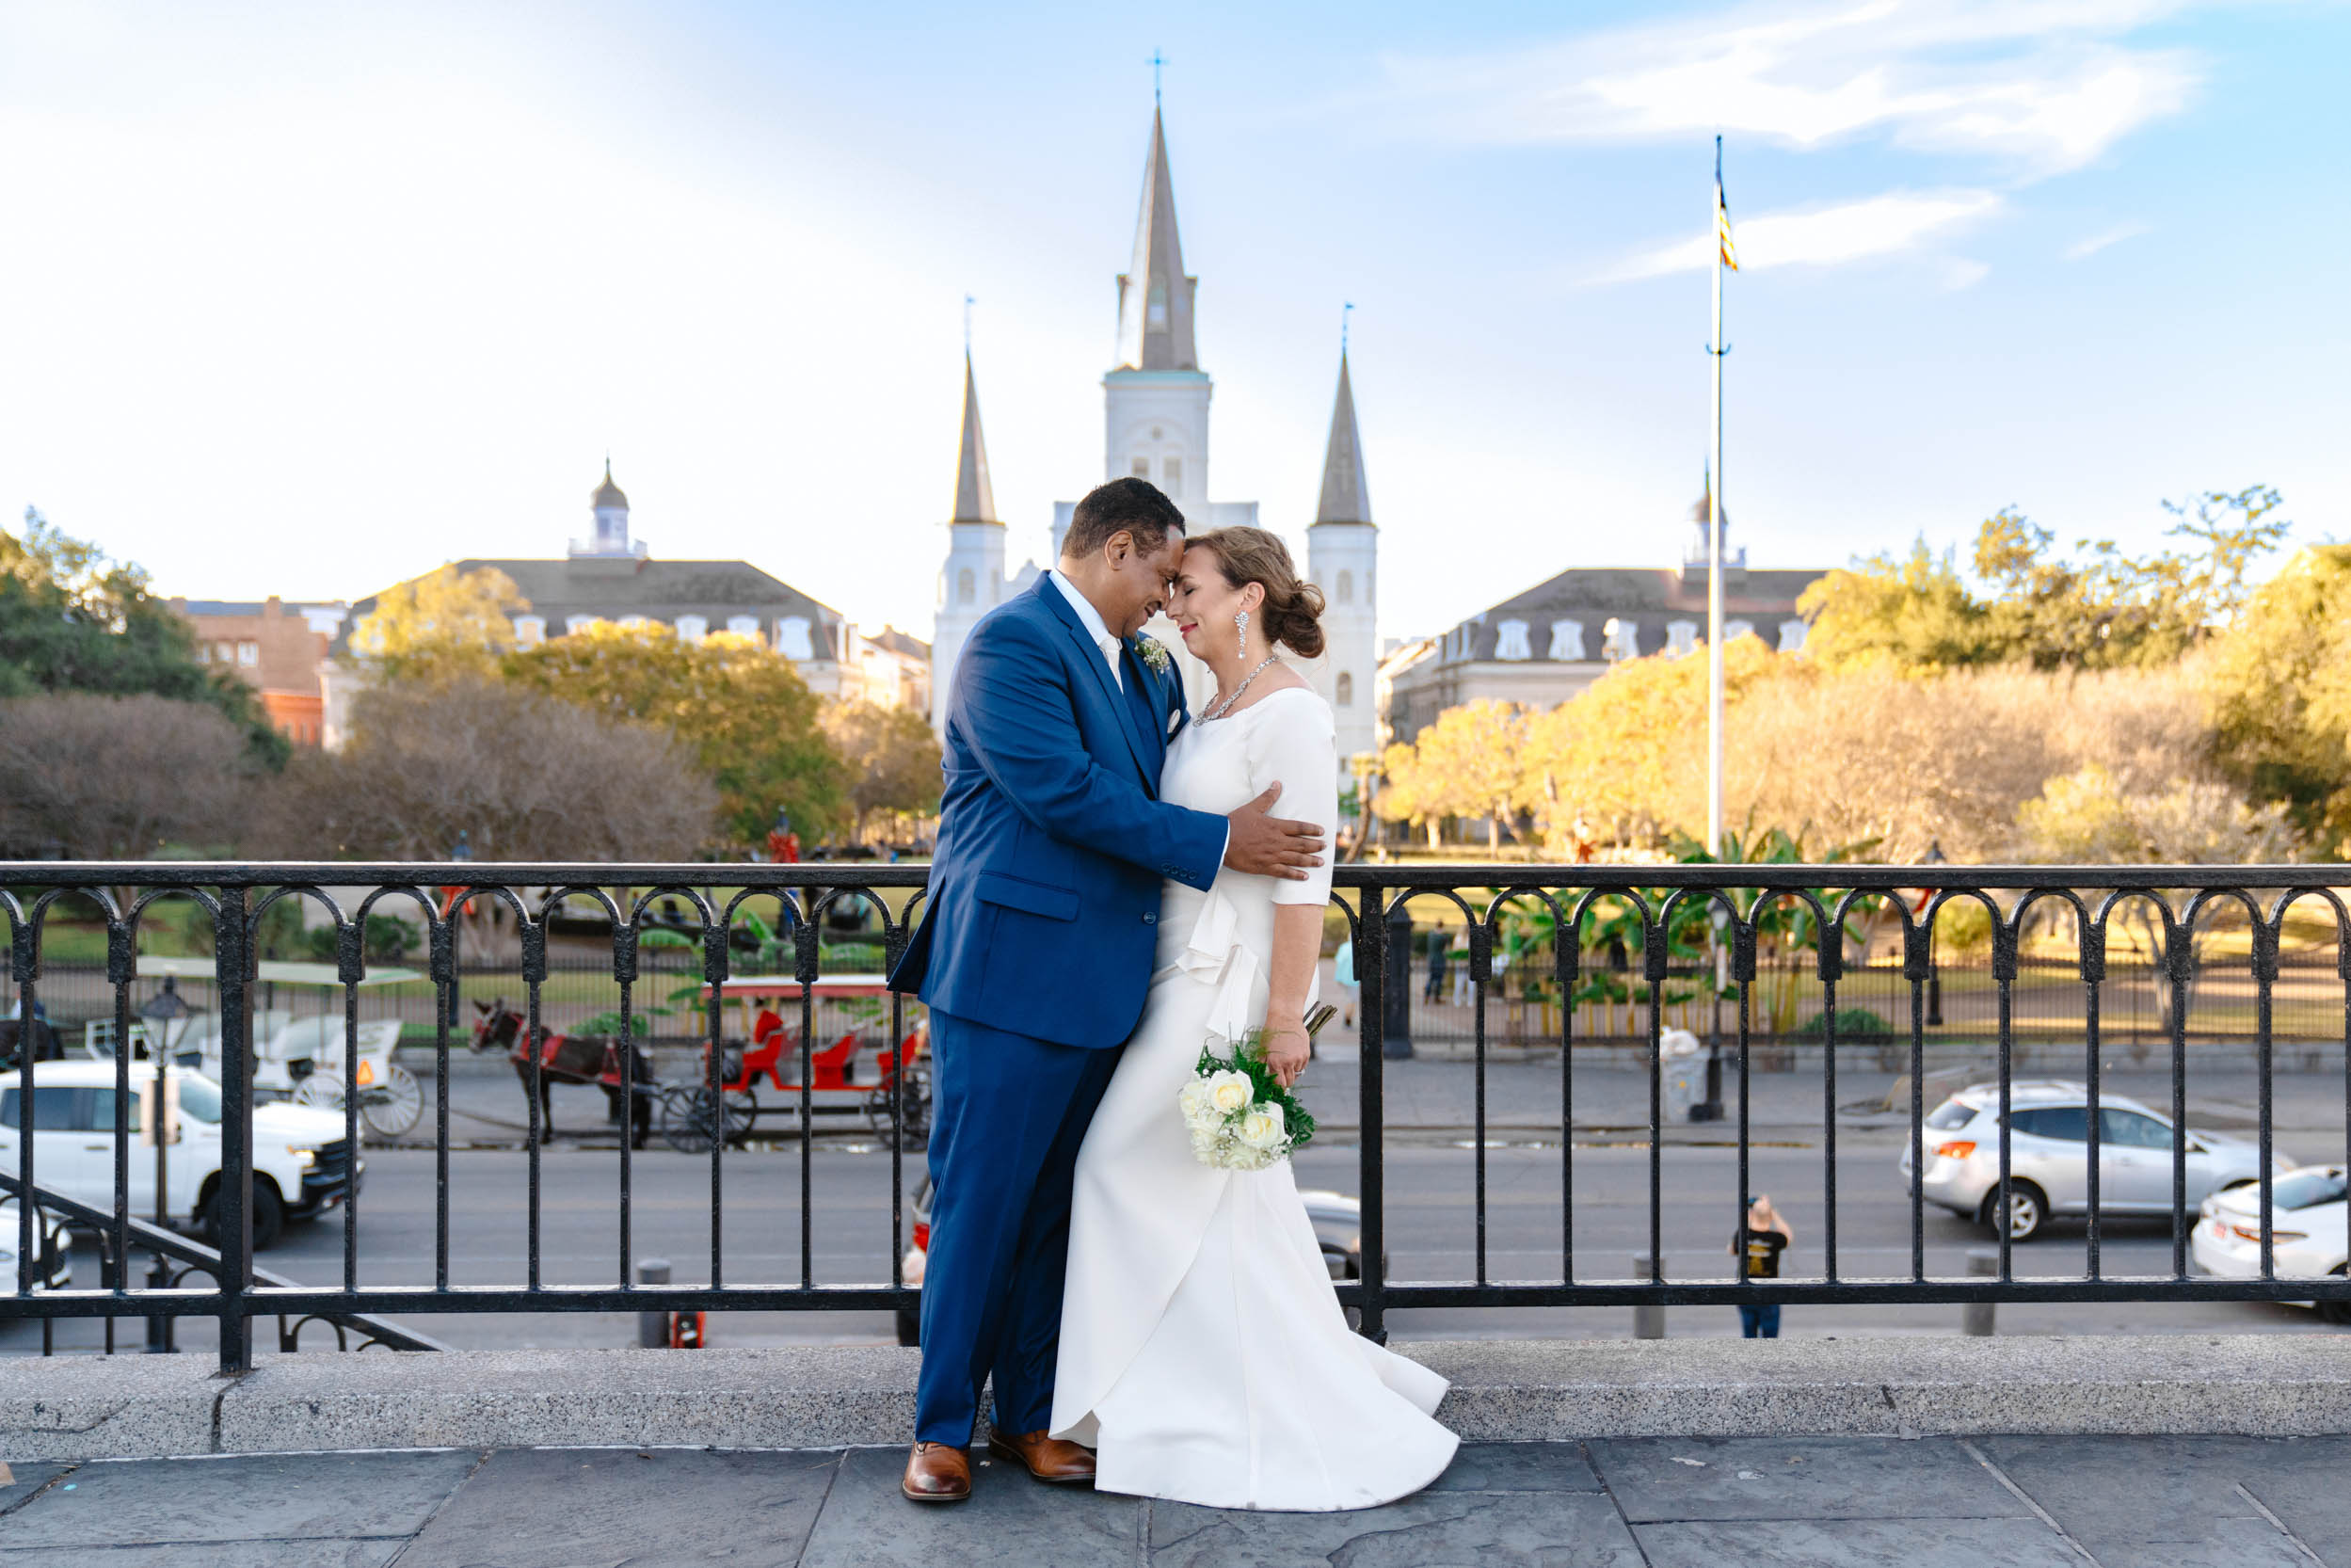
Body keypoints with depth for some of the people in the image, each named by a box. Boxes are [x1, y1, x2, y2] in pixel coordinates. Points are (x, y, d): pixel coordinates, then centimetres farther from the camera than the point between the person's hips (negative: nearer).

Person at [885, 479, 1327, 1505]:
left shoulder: (1147, 669, 17)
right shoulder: (1012, 640, -10)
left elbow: (1172, 782, 23)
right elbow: (1062, 792, -19)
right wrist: (1217, 843, -15)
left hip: (1101, 983, 8)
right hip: (1012, 974, -8)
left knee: (1056, 1211, 14)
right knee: (978, 1208, 2)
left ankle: (1028, 1417, 26)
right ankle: (942, 1428, 16)